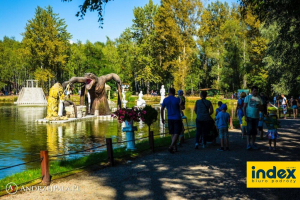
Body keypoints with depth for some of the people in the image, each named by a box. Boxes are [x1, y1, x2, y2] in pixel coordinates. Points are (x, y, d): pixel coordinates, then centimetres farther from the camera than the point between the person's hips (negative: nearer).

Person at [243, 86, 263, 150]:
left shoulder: (259, 98, 9)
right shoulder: (248, 97, 0)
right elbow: (244, 107, -3)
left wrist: (259, 106, -12)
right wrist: (245, 116, -11)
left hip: (256, 117, 4)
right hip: (249, 116, -4)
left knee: (254, 131, 7)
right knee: (249, 130, -9)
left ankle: (253, 144, 15)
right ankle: (248, 144, -5)